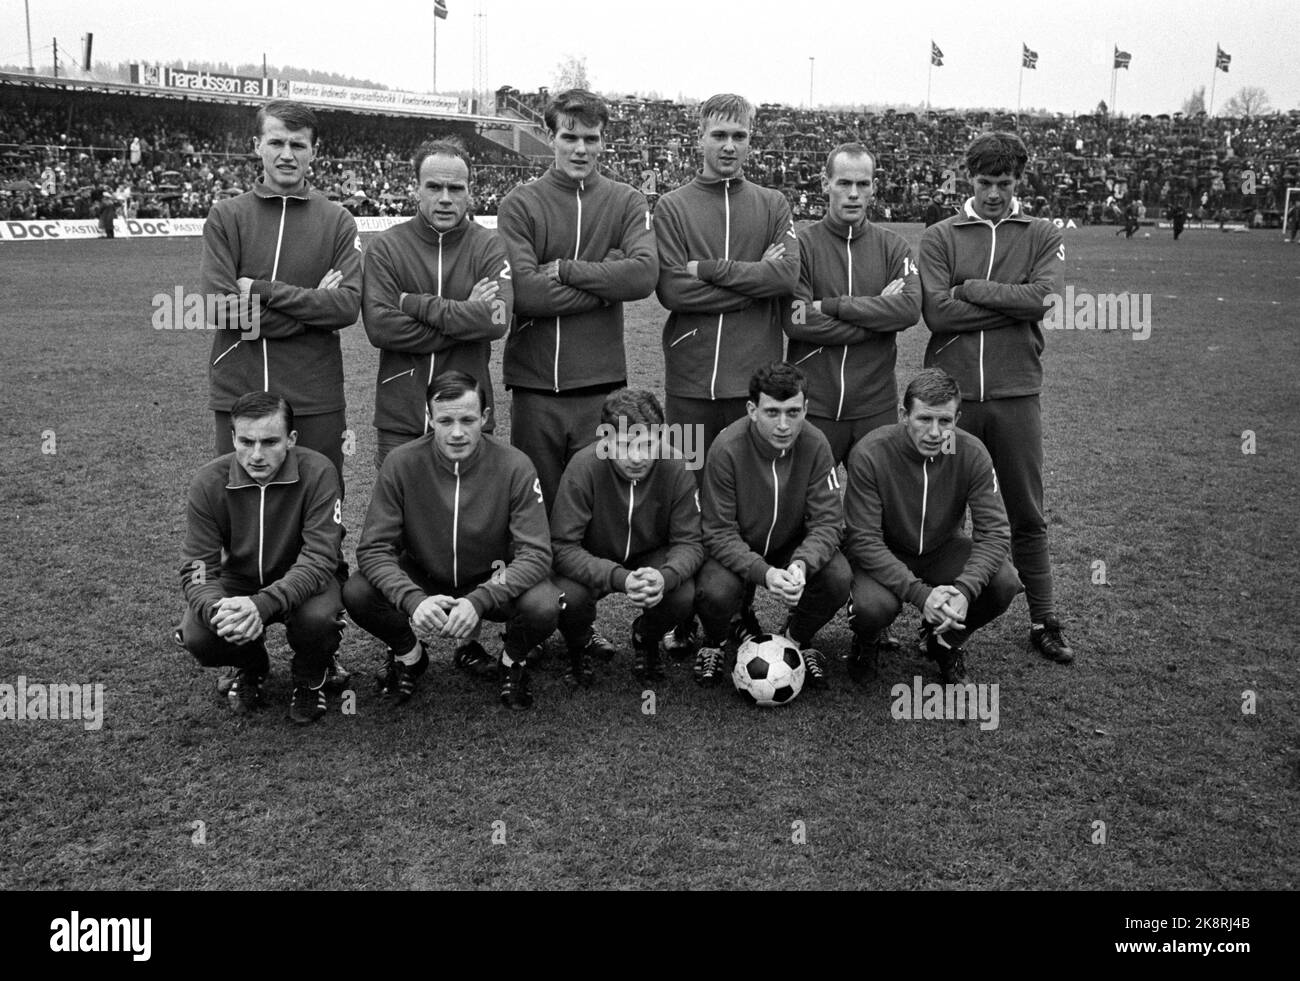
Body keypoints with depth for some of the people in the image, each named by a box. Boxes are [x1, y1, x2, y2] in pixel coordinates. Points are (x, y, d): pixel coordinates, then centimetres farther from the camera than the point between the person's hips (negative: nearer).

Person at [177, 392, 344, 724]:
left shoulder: (317, 473, -24)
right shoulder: (208, 483, -16)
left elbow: (318, 560, -28)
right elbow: (196, 568, -16)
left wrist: (261, 604, -44)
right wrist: (218, 610, -40)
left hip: (302, 584, -2)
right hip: (237, 582, 2)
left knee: (318, 619, -35)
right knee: (197, 637, -26)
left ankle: (310, 679, 3)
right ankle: (250, 667, 13)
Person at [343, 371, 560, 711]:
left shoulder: (514, 466, -19)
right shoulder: (401, 463, -16)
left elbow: (535, 553, -21)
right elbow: (373, 548, -17)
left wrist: (479, 600, -38)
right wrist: (413, 599, -37)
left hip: (492, 584, -1)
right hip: (421, 580, 1)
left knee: (544, 605, -31)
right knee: (356, 593, -25)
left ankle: (512, 662, 6)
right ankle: (409, 654, 8)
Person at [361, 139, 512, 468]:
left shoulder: (489, 247, 0)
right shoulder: (385, 247, 0)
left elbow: (497, 320, -17)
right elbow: (379, 327, -14)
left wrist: (416, 304, -15)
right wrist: (464, 315, -14)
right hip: (399, 421, 0)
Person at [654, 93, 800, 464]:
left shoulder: (774, 204, 8)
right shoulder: (672, 206, 3)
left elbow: (788, 275, -8)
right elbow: (671, 290, -10)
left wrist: (708, 268, -12)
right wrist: (757, 278, -8)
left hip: (757, 379, 1)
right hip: (689, 380, -1)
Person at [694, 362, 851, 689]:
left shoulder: (815, 444, -18)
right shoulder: (728, 449, -26)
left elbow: (827, 521, -16)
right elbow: (720, 533, -22)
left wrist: (802, 563, -38)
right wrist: (764, 572, -39)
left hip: (793, 545, 2)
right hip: (736, 551, -2)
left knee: (839, 578, -27)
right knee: (716, 592, -33)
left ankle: (798, 639, 8)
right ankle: (714, 643, 7)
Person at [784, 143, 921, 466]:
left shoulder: (892, 246, 7)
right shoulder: (801, 244, -1)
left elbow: (911, 307, -10)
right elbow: (796, 323, -13)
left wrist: (832, 306, -15)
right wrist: (878, 316, -11)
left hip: (876, 406, 2)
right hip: (812, 406, -2)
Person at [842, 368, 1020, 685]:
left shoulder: (971, 453, -17)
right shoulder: (870, 455, -26)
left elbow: (994, 532, -17)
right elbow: (863, 540, -26)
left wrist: (965, 589, -36)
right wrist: (920, 594, -37)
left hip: (942, 549, 3)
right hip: (884, 557, -3)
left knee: (1004, 582, -24)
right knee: (874, 606, -34)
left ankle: (947, 642, 8)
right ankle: (866, 642, 7)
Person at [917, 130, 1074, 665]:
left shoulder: (1043, 237, 8)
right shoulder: (939, 238, 5)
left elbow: (1046, 297, -10)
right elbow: (937, 312, -9)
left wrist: (971, 288, -10)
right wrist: (1013, 304, -9)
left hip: (1016, 394, 0)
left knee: (1027, 516, 9)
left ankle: (1044, 621, 20)